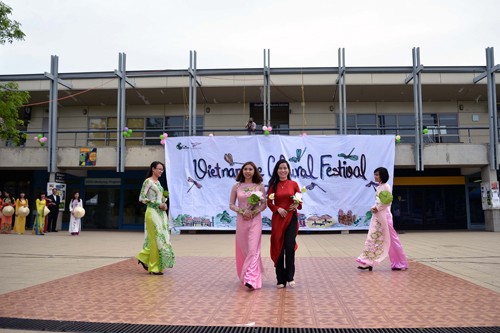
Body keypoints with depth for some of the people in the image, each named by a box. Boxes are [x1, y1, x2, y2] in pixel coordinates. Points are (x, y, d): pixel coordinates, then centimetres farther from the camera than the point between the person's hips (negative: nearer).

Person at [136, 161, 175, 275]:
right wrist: (158, 204, -16)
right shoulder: (148, 181, -9)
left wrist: (164, 204, 2)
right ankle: (154, 267, 4)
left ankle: (144, 258, 24)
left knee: (162, 238, 9)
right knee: (156, 239, -6)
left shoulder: (158, 182, 16)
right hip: (152, 213, -8)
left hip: (161, 213, 9)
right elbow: (142, 198, -14)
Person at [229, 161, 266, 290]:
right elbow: (231, 204, 4)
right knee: (242, 248, 11)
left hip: (255, 220, -2)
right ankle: (244, 275, 30)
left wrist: (253, 212, -14)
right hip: (241, 220, 2)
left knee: (253, 248, -11)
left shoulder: (259, 186, 2)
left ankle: (251, 280, -16)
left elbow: (264, 204, 1)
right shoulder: (236, 186, 5)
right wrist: (242, 211, -13)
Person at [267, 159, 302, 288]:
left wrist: (297, 205, -14)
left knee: (290, 247, -10)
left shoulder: (293, 184, 3)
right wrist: (278, 209, -13)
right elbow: (269, 203, 4)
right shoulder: (273, 185, 4)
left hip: (291, 219, -1)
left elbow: (300, 200, 7)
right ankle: (281, 279, 12)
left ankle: (290, 277, 6)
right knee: (278, 248, 3)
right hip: (277, 219, 1)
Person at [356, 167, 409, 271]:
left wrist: (377, 209, -16)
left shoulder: (386, 186, -9)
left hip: (384, 215, -8)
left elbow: (388, 202, -14)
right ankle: (368, 262, 5)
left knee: (391, 239, -1)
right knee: (372, 238, 4)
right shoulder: (378, 187, 15)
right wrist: (373, 208, -1)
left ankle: (401, 263, 10)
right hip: (376, 216, 8)